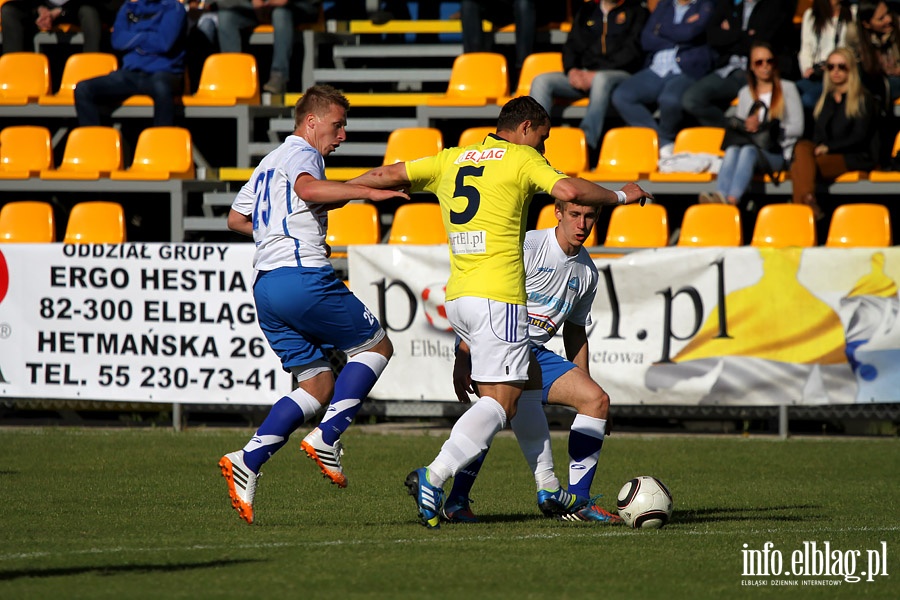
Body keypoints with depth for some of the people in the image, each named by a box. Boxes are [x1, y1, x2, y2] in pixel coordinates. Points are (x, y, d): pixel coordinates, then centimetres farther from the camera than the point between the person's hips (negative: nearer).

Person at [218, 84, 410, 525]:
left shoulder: (268, 164, 26)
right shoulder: (301, 154, -2)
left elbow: (236, 218, 36)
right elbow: (308, 188, -26)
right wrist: (366, 191, -26)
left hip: (266, 285, 9)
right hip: (303, 278, -9)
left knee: (318, 385, 9)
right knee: (376, 345, 5)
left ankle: (248, 461, -7)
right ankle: (327, 438, -8)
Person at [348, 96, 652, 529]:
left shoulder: (452, 159, 17)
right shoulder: (522, 158, 0)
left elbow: (387, 175, 17)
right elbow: (569, 191, -14)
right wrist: (620, 196, 1)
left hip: (457, 296, 8)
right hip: (498, 297, -8)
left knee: (526, 380, 20)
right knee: (501, 399, -11)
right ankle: (432, 479, -27)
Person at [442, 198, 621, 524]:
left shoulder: (587, 272, 8)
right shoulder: (527, 247, -14)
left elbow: (575, 329, 23)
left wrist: (583, 383, 22)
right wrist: (462, 359, -21)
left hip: (536, 353, 7)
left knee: (597, 400, -6)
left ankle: (577, 500, 2)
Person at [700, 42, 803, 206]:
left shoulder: (787, 89, 11)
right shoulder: (745, 93, 23)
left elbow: (797, 128, 2)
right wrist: (747, 127, -3)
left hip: (779, 154, -3)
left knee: (749, 150, -37)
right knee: (732, 149, -33)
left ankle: (732, 199, -58)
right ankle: (720, 195, -57)